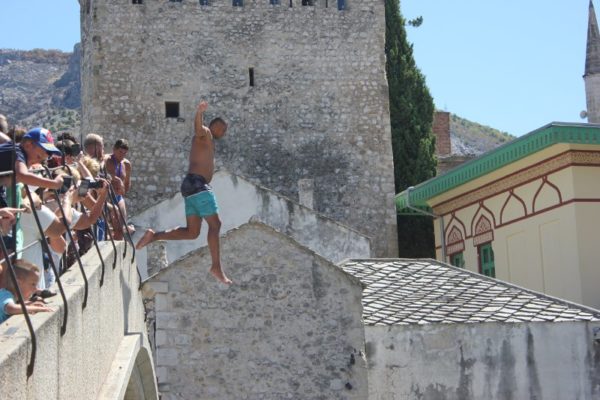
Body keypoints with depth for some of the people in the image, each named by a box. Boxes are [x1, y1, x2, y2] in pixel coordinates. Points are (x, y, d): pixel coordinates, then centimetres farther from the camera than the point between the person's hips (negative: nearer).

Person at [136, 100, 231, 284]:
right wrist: (199, 112, -43)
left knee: (192, 232, 6)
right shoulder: (204, 134, 2)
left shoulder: (208, 142, 30)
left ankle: (154, 235, 2)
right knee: (215, 224, -11)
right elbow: (198, 127, -23)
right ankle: (216, 267, -15)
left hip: (192, 186, 10)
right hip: (197, 183, -10)